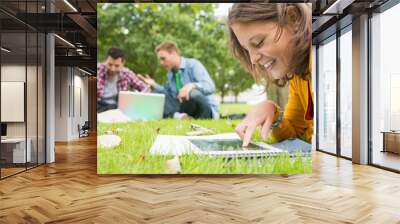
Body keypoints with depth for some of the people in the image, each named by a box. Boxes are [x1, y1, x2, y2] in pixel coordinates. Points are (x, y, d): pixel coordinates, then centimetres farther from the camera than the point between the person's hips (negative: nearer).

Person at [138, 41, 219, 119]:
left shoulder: (193, 64, -6)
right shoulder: (170, 74, 15)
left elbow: (210, 87, -19)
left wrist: (192, 85, -36)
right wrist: (154, 85, 3)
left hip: (207, 110, -6)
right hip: (188, 111, 7)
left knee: (193, 93, -38)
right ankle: (177, 116, -26)